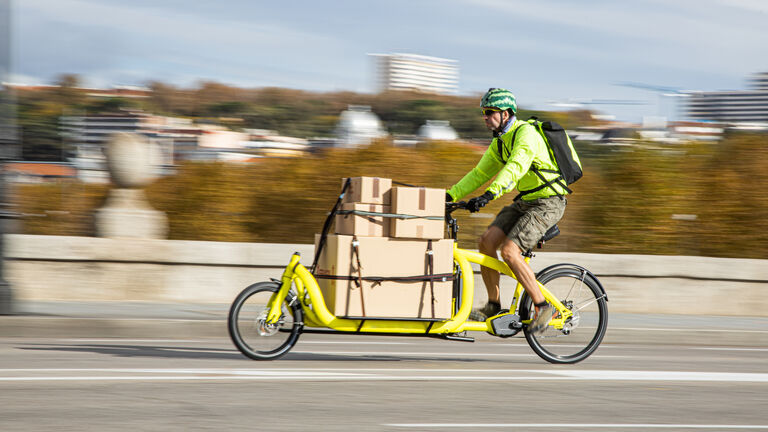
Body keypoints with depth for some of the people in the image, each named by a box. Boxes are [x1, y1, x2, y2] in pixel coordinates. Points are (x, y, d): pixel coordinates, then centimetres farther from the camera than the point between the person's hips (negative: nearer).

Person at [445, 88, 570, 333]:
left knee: (509, 251, -22)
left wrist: (488, 195, -46)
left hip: (547, 203, -9)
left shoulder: (525, 134, -19)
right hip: (524, 201, 9)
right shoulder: (499, 142, 11)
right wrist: (450, 195, 5)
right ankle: (493, 306, 1)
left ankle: (543, 307, -12)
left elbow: (515, 168, -35)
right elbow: (479, 174, 16)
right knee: (486, 242, -8)